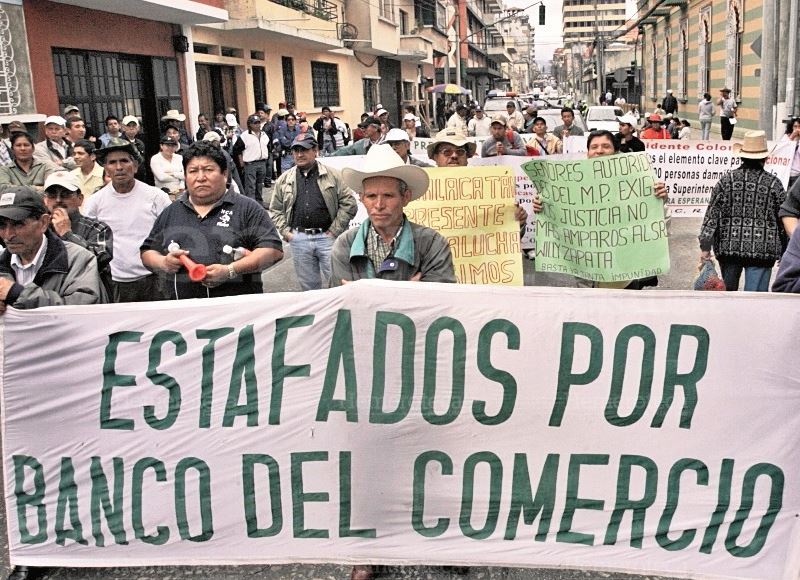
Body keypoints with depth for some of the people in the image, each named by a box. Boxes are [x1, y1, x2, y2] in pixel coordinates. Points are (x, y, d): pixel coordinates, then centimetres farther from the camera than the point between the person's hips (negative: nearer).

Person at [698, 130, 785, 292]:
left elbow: (712, 215, -4)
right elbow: (784, 219, 3)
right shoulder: (773, 183, -2)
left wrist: (705, 246, 0)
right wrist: (783, 253, 14)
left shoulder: (727, 180, -1)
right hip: (762, 250, -2)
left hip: (728, 248, 2)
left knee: (727, 292, 19)